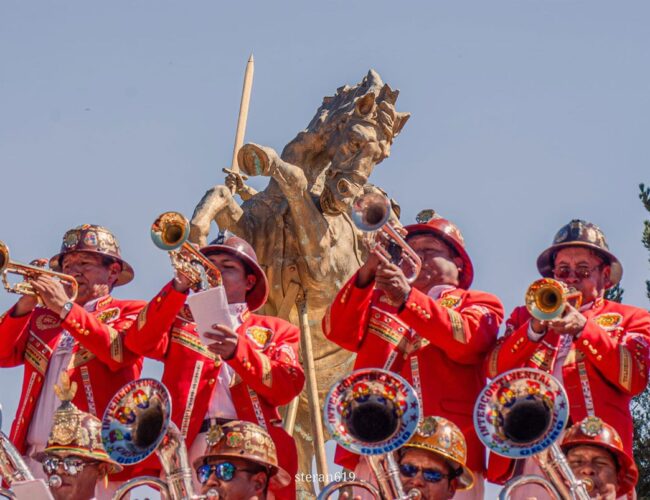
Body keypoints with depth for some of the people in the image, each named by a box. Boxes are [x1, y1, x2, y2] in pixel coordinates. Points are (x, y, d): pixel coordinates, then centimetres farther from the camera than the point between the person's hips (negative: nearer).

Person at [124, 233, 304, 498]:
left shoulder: (277, 330, 20)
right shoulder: (181, 322, 23)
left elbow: (287, 387, 2)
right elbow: (139, 342, 2)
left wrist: (238, 351, -13)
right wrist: (179, 288, -8)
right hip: (191, 446, 0)